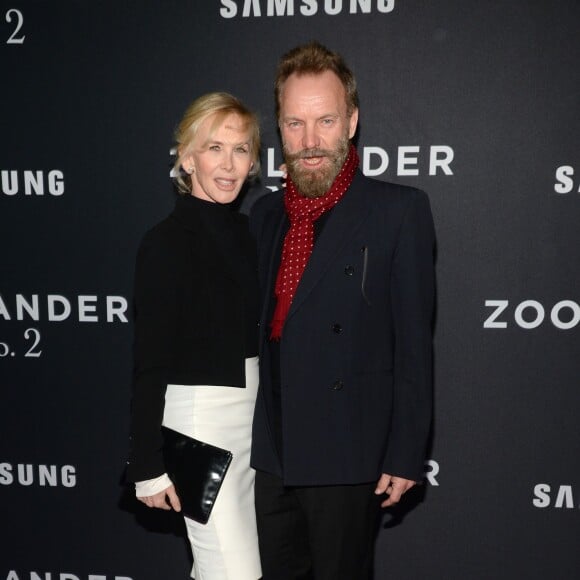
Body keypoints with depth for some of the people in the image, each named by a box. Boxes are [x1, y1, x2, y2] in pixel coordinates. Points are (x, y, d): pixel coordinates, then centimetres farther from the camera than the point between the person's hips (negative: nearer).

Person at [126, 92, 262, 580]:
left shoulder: (247, 231, 8)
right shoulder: (166, 241, -12)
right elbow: (150, 363, -12)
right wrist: (149, 466, -12)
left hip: (254, 412, 7)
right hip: (199, 417, -6)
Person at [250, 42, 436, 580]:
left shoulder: (399, 211, -10)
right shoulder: (264, 213, 7)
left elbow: (413, 343, -11)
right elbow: (258, 326, 10)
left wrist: (404, 455, -11)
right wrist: (246, 433, 11)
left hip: (347, 455, -5)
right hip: (270, 453, 5)